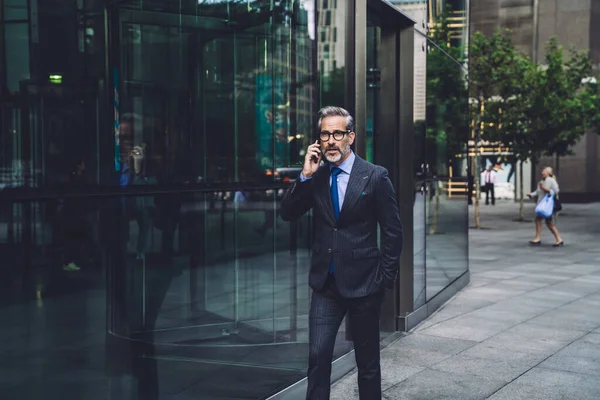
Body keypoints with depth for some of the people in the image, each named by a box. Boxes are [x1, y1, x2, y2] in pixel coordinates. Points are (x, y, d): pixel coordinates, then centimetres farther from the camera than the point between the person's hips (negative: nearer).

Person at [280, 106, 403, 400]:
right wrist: (305, 176, -11)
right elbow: (287, 214, -1)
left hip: (363, 284, -2)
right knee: (318, 357, -1)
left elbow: (393, 232, -4)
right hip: (325, 284, 3)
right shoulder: (315, 176, 5)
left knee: (368, 362, 12)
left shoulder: (375, 176, -6)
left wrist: (384, 279, -7)